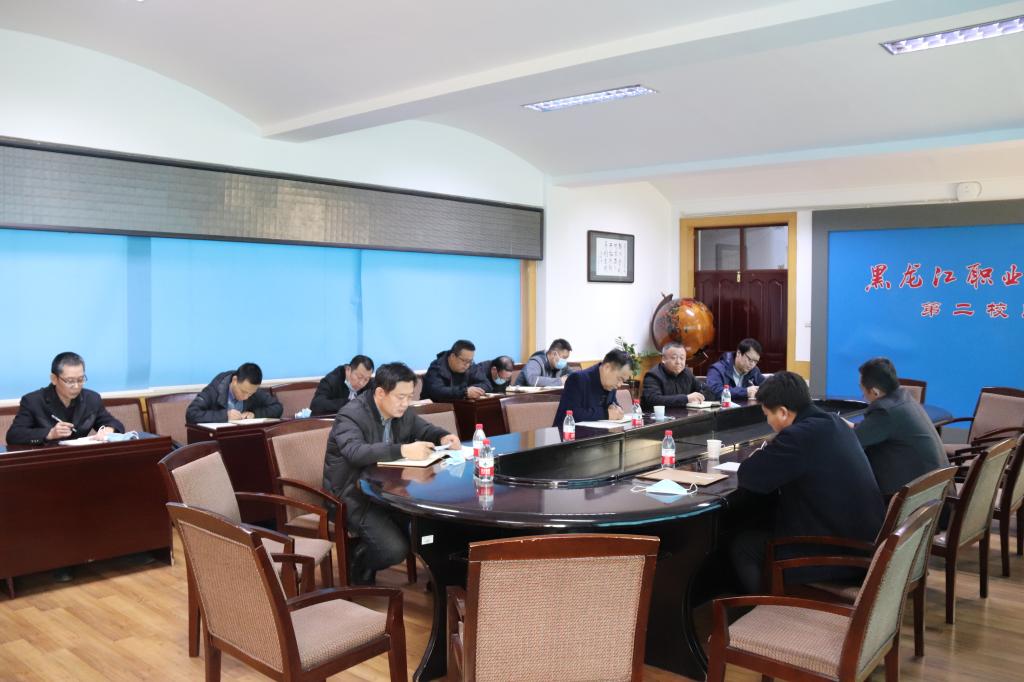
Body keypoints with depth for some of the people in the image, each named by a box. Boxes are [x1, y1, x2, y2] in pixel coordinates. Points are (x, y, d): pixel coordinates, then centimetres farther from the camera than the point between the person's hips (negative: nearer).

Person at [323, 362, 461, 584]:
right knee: (395, 549, -24)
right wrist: (404, 450, -50)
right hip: (354, 496, -7)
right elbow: (356, 452, -40)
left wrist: (444, 437, -7)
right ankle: (359, 560, 7)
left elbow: (425, 430, 17)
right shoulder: (350, 416, -22)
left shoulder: (401, 412, 1)